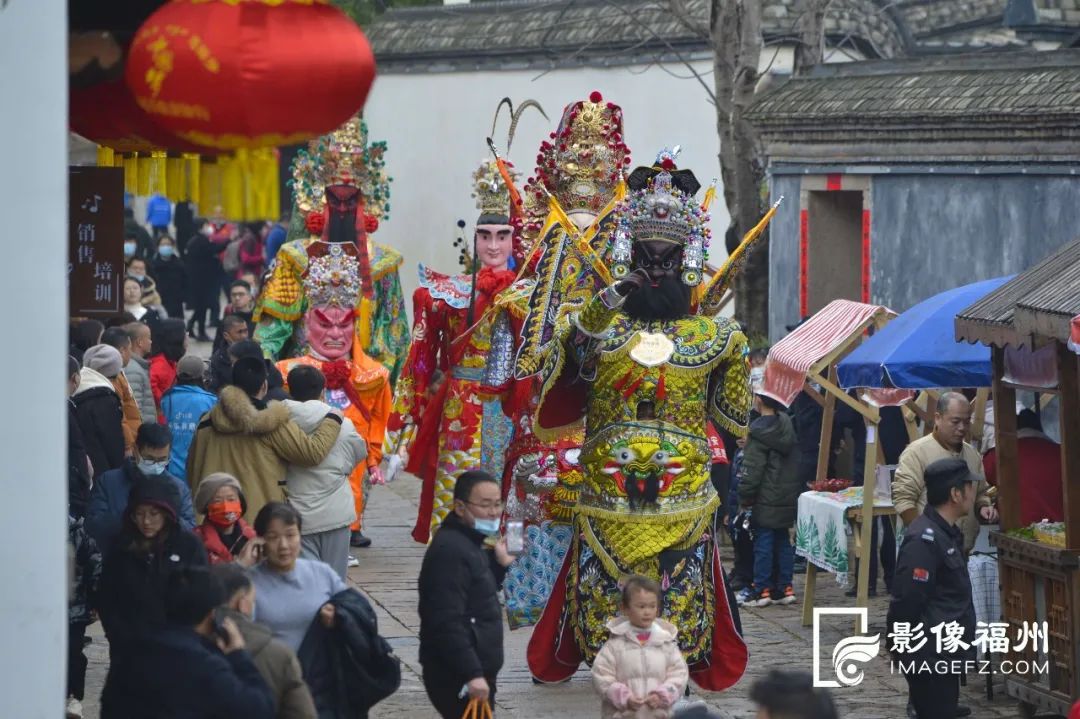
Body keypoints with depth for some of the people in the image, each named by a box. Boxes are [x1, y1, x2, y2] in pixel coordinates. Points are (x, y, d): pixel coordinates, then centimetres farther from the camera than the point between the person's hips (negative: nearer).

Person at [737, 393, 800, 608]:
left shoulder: (759, 433, -15)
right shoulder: (786, 427, 7)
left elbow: (751, 469, -15)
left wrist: (745, 498, -7)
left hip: (766, 501, -7)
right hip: (788, 499, 7)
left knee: (763, 543, -2)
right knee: (784, 542, 12)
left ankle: (762, 590, 0)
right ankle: (784, 588, 15)